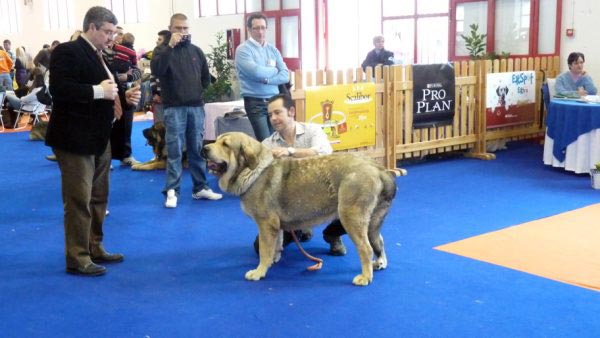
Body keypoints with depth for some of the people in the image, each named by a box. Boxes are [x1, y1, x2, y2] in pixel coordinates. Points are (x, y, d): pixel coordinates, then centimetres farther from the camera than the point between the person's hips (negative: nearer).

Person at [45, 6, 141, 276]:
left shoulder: (97, 56, 16)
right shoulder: (67, 51, -12)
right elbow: (59, 89, -26)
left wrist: (124, 98, 2)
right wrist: (98, 91, -24)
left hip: (98, 138, 10)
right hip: (75, 139, -9)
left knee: (98, 199, 16)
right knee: (79, 201, -4)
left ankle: (94, 248, 28)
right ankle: (77, 258, 5)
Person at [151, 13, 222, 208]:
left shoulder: (196, 50, 12)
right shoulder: (162, 50, 1)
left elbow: (206, 76, 22)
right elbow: (156, 70, -20)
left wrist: (199, 92, 11)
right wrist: (170, 46, -21)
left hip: (196, 107, 4)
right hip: (174, 108, -4)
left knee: (197, 149, 9)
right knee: (174, 151, -3)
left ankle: (200, 188, 17)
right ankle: (172, 191, 1)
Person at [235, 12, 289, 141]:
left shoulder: (273, 50, 12)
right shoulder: (243, 50, -5)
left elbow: (285, 75, 2)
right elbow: (256, 72, -20)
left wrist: (267, 79, -14)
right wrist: (274, 70, -1)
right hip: (255, 102, -5)